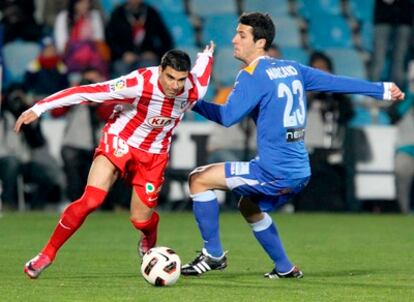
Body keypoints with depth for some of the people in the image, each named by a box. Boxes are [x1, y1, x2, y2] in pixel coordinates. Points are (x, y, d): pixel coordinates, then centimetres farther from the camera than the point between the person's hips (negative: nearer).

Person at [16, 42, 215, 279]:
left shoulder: (194, 90, -20)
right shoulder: (138, 84, -32)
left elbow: (199, 75, 5)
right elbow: (86, 92, -32)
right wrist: (39, 108, -33)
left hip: (154, 155, 3)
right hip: (119, 142, -3)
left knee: (141, 220, 3)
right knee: (90, 201, -20)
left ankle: (149, 240, 42)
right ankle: (48, 254, -5)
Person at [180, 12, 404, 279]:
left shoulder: (252, 76, -11)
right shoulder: (291, 68, 12)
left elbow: (228, 116, -19)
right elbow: (336, 82, 18)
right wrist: (383, 90, 27)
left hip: (274, 173, -9)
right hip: (300, 172, 9)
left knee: (199, 179, -4)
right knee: (249, 207, 33)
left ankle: (213, 254, -1)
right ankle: (285, 268, 35)